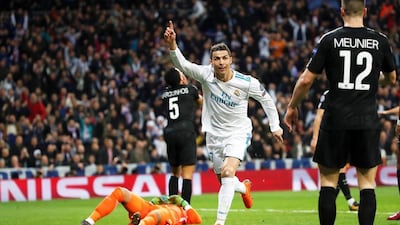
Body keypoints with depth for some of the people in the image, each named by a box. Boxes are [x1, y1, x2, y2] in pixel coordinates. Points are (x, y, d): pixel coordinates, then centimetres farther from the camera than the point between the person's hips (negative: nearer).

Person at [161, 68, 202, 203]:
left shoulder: (165, 94, 14)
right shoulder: (190, 89, 5)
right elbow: (202, 102, 24)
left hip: (169, 132, 5)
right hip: (186, 132, -5)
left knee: (175, 172, 20)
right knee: (187, 174, -6)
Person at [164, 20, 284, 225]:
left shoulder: (247, 83, -17)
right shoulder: (205, 74, -15)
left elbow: (266, 99, 0)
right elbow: (181, 64, -28)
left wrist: (275, 126, 3)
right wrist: (172, 44, -47)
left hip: (238, 133, -3)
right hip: (214, 133, 3)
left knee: (228, 173, -24)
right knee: (223, 179, 15)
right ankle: (244, 187, 52)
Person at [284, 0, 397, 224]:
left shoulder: (330, 40, -3)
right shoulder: (380, 40, 2)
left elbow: (306, 80, -2)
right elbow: (391, 78, 19)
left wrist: (292, 107, 13)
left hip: (337, 120, -1)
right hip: (368, 121, 1)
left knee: (328, 181, 6)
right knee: (367, 183, 5)